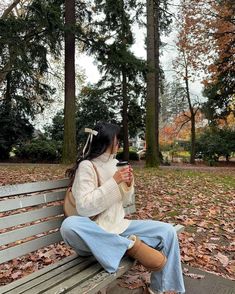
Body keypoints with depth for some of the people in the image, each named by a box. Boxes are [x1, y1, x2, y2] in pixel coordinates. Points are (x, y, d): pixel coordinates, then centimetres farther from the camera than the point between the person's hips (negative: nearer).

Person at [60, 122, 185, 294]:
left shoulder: (115, 163, 8)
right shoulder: (87, 166, -12)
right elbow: (84, 207, -22)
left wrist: (128, 184, -7)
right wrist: (114, 182, -24)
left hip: (120, 226, 6)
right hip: (96, 232, -5)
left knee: (167, 231, -8)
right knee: (69, 226, -38)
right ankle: (130, 246, -24)